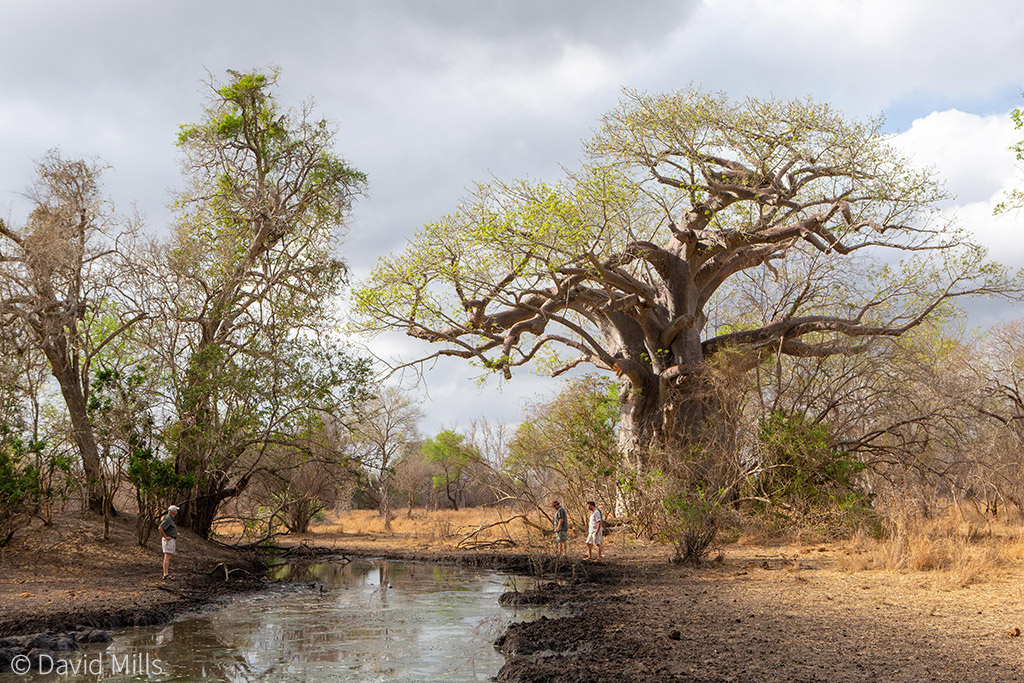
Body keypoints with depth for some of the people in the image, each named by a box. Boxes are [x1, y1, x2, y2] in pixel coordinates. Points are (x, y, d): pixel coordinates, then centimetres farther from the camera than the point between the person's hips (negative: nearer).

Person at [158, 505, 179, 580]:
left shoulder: (170, 519, 16)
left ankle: (166, 574, 11)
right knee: (167, 557, -11)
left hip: (171, 541, 10)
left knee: (167, 558, 10)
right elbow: (160, 528, -25)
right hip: (168, 540, -10)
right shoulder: (168, 519, -16)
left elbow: (159, 527, 28)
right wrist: (165, 537, -19)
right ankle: (166, 574, -13)